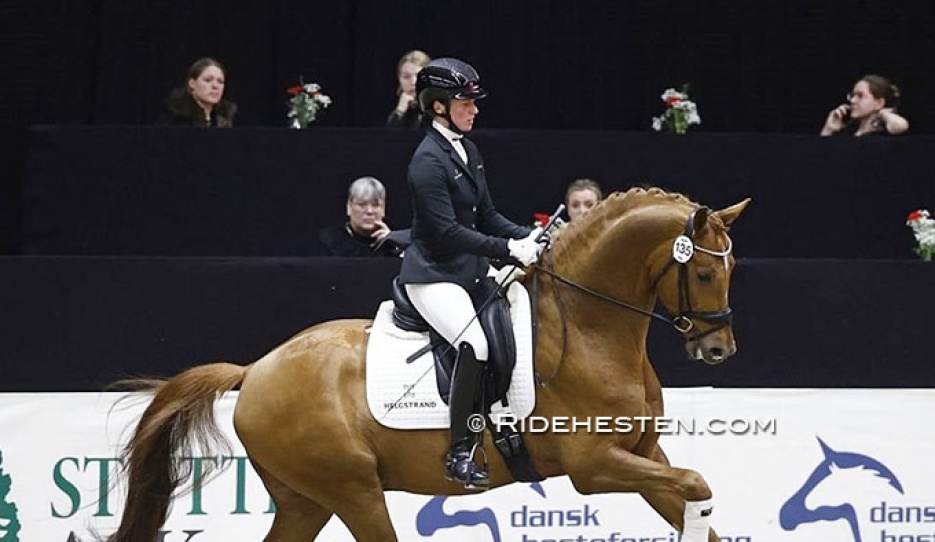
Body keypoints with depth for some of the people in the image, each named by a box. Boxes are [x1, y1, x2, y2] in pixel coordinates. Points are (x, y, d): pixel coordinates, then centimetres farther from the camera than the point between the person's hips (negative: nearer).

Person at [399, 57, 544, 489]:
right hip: (433, 275, -10)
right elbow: (448, 231, -21)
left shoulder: (467, 151, 11)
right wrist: (510, 250, -24)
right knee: (475, 344, -29)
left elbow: (487, 216, 15)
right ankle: (460, 453, -24)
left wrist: (527, 237, -2)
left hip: (470, 271, 10)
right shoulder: (428, 160, -16)